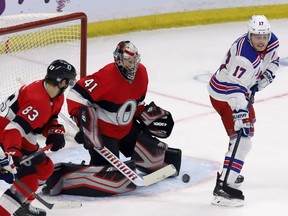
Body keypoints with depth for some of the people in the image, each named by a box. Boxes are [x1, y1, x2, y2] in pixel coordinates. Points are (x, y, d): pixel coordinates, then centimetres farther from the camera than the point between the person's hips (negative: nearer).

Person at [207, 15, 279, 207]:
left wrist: (265, 77, -2)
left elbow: (272, 60, 14)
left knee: (249, 127, 28)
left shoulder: (272, 42, -9)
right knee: (243, 139, -19)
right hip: (224, 95, -10)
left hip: (241, 90, 10)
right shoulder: (244, 56, -36)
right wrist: (240, 115, -45)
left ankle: (229, 172, 45)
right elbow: (235, 89, -39)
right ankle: (223, 187, -22)